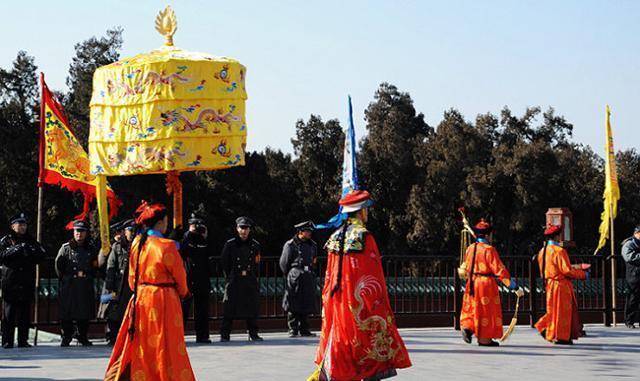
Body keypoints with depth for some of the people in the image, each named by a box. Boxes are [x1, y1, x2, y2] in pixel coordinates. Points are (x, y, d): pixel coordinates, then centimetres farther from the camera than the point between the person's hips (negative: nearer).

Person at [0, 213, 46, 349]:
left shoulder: (30, 241, 16)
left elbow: (42, 255, 6)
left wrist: (30, 252, -10)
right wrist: (15, 250, -17)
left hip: (27, 284, 3)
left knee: (25, 313, 3)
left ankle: (23, 341, 8)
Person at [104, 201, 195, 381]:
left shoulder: (136, 244, 3)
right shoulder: (167, 246, -14)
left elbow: (132, 276, 11)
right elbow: (180, 276, -4)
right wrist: (183, 292, 14)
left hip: (140, 299, 6)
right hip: (163, 301, -6)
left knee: (140, 346, 14)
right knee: (166, 347, 2)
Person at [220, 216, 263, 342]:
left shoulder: (255, 245, 9)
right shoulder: (230, 244, 3)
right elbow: (224, 263, 6)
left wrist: (247, 272, 5)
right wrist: (229, 277, 3)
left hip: (251, 281, 2)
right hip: (234, 282, -2)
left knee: (252, 307, 3)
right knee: (230, 308, -4)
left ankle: (253, 334, 13)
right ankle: (225, 335, 1)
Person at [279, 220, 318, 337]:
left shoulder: (312, 245, 13)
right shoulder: (290, 244, -4)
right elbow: (284, 263, -1)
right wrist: (289, 276, 4)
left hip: (308, 278, 6)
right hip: (295, 278, -6)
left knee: (306, 305, 7)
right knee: (293, 305, -4)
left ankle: (304, 329, 14)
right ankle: (293, 330, 0)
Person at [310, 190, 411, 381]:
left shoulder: (335, 237, 7)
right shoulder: (364, 237, -13)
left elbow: (329, 277, 13)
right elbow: (374, 278, -11)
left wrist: (328, 305, 19)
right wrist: (380, 306, -4)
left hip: (337, 303, 7)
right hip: (360, 305, -6)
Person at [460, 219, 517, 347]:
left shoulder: (470, 248, 6)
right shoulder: (489, 250, -14)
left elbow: (465, 266, 16)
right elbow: (498, 268, -16)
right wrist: (509, 281, -11)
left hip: (472, 283, 6)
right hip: (486, 283, -6)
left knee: (472, 308, 16)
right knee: (486, 310, 2)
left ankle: (467, 327, -6)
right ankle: (485, 339, 5)